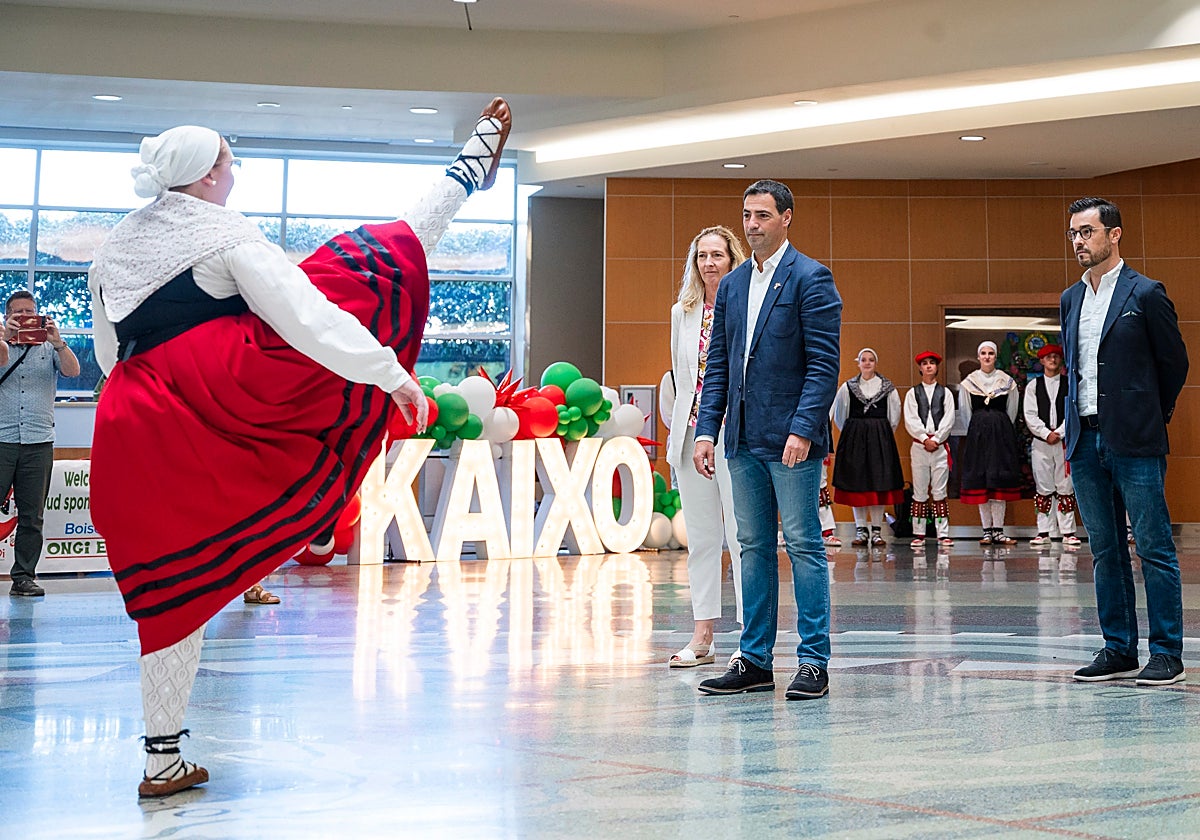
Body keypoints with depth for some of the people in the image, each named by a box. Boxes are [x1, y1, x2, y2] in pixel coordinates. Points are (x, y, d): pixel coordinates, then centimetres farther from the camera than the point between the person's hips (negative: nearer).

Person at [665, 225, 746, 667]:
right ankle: (702, 636, 14)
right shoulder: (682, 313, 13)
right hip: (692, 433, 5)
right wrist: (684, 427, 12)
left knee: (742, 535, -5)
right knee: (700, 536, 8)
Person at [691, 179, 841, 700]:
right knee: (754, 548, 10)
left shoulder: (811, 279, -5)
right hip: (744, 440, 7)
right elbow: (718, 364, 15)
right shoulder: (732, 285, 14)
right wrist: (707, 430, 6)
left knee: (804, 546, -2)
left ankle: (814, 663, 5)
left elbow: (824, 364, -11)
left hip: (791, 439, -6)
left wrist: (803, 430, -19)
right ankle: (754, 661, 16)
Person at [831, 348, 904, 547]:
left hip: (880, 439, 0)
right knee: (856, 484, -1)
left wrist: (882, 433, 9)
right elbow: (839, 415, 13)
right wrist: (852, 433, 11)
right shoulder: (848, 387, 6)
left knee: (879, 483, -2)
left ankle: (876, 530, 2)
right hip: (854, 439, 0)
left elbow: (894, 415, 12)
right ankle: (861, 530, 4)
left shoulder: (887, 387, 6)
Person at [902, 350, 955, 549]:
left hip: (940, 445, 0)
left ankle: (943, 534, 0)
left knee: (940, 492, -1)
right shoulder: (912, 393, 10)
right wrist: (925, 439, -10)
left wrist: (936, 439, -9)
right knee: (919, 493, 1)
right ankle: (919, 534, 4)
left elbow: (948, 419, 2)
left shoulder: (945, 393, 10)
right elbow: (910, 421, 1)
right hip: (919, 445, 0)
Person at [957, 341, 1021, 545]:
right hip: (977, 433, 0)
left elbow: (1012, 410, 12)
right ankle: (987, 530, 3)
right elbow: (965, 412, 11)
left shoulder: (1007, 381, 6)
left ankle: (998, 530, -1)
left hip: (1002, 431, 0)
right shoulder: (969, 382, 6)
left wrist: (1001, 429, 10)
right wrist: (977, 431, 11)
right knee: (980, 481, -2)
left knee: (1000, 481, -3)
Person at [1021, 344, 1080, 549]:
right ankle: (1044, 532, 4)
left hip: (1065, 440, -1)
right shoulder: (1033, 385, 11)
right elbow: (1030, 415, 3)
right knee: (1042, 488, 0)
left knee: (1066, 487, -1)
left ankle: (1068, 532, 1)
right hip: (1040, 442, 1)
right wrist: (1046, 434, -8)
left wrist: (1059, 433, -11)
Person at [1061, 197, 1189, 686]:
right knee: (1105, 551, 9)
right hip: (1085, 441, 6)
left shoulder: (1146, 294, -4)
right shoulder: (1070, 300, 14)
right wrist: (1079, 420, 15)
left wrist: (1150, 418, 9)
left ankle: (1167, 654, 2)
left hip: (1134, 443, -6)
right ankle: (1119, 650, 16)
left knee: (1154, 548, -3)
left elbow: (1175, 361, 2)